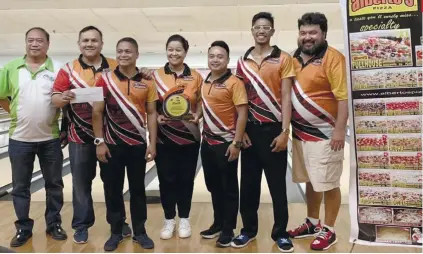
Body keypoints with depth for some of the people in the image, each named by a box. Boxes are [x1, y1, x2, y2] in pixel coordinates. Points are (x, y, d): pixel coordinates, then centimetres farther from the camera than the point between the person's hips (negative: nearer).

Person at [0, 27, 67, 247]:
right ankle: (23, 228, 25)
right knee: (20, 187, 10)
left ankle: (54, 224, 26)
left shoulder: (58, 69, -2)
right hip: (19, 139, 1)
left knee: (54, 184, 10)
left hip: (50, 139, -1)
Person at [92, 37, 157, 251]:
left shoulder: (147, 83, 1)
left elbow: (152, 114, 2)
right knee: (112, 190, 8)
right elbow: (97, 112, -2)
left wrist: (152, 144, -3)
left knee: (137, 189, 10)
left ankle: (139, 231, 24)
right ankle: (115, 232, 24)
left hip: (138, 145, 1)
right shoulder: (105, 80, -2)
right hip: (112, 145, 0)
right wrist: (99, 142, -8)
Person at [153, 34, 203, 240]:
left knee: (185, 178, 8)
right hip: (163, 137, 0)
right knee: (166, 179, 6)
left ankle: (184, 219, 25)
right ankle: (169, 219, 23)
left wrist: (197, 116, -14)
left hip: (189, 136, 0)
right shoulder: (156, 76, 1)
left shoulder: (196, 77, 2)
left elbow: (202, 104, 5)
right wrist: (156, 117, -14)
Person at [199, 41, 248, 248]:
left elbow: (242, 113, -15)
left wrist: (237, 142, -18)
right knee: (213, 186, 16)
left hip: (226, 143, -7)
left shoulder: (234, 83, -11)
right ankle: (218, 224, 31)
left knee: (229, 188, 4)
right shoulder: (204, 83, 10)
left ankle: (228, 230, 16)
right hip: (207, 142, 7)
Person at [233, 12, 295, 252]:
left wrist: (284, 131, -12)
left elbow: (286, 97, -6)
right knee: (249, 183, 10)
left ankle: (280, 233, 19)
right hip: (250, 129, 3)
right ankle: (249, 229, 24)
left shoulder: (284, 59, -2)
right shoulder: (242, 62, 8)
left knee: (277, 184, 5)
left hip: (273, 128, -3)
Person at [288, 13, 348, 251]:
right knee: (311, 181, 18)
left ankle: (328, 230, 20)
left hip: (324, 134, -6)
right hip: (300, 133, 7)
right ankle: (312, 223, 34)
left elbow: (343, 97, -15)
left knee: (328, 184, 4)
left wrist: (340, 130, -20)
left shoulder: (333, 58, -11)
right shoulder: (294, 59, 8)